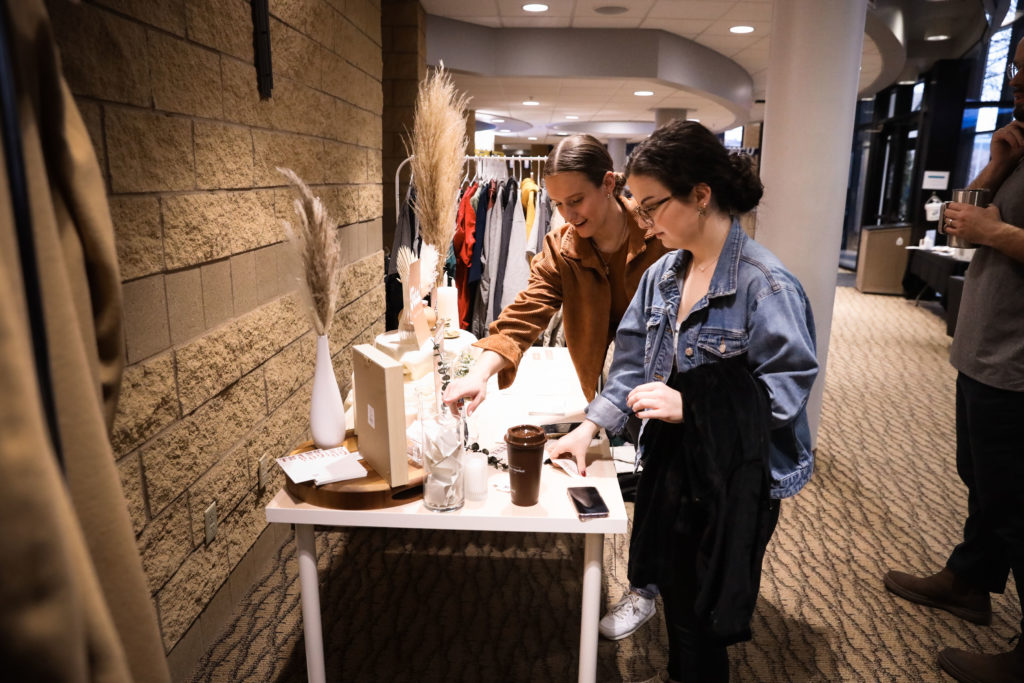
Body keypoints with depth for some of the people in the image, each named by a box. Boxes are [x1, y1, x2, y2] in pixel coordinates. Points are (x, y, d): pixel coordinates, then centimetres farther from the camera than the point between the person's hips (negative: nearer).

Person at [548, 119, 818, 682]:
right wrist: (589, 428, 4)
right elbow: (633, 361, 9)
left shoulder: (765, 284, -19)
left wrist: (691, 405, -25)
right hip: (670, 463, 6)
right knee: (676, 597, 22)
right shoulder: (662, 276, 2)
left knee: (703, 619, 11)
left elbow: (786, 389, -19)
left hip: (735, 479, -6)